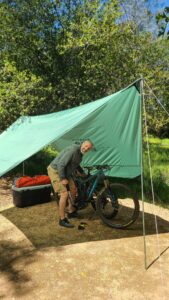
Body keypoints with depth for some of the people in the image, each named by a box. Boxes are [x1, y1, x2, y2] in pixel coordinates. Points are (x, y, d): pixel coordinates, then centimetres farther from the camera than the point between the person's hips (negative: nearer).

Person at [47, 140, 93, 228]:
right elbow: (61, 164, -29)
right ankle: (62, 219, -6)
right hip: (55, 170, -10)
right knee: (64, 194, -17)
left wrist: (81, 172, 28)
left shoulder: (80, 152, 3)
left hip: (65, 172, 10)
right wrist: (63, 178, -24)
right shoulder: (73, 150, -28)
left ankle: (71, 212, 30)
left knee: (74, 190, 13)